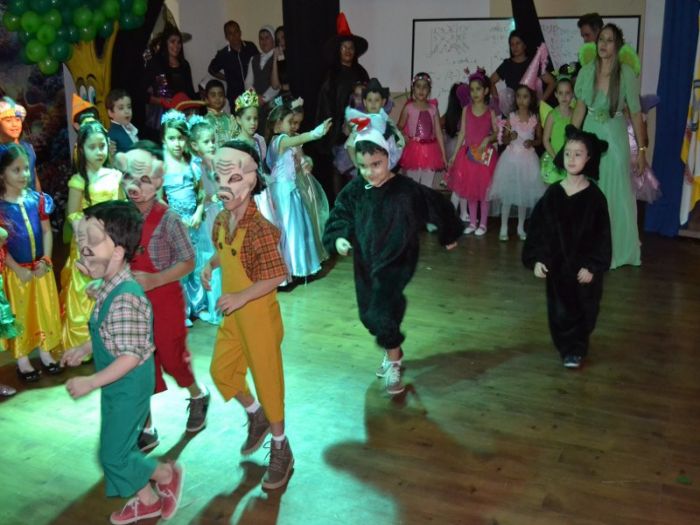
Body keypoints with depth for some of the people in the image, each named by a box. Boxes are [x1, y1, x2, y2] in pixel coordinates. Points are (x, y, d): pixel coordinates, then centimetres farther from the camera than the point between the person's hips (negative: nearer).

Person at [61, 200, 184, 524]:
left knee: (114, 456, 3)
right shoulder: (111, 287, 1)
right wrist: (82, 350, 18)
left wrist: (90, 383, -25)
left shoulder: (125, 298, -29)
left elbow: (131, 356, -29)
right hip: (117, 386, 9)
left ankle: (167, 475, 25)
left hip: (128, 387, -9)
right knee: (118, 449, 20)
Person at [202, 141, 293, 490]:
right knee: (221, 371, 18)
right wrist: (210, 265, 0)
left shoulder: (260, 228, -25)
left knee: (266, 378, 5)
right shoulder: (222, 219, -1)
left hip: (259, 315, -8)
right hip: (233, 316, 8)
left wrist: (241, 297, -28)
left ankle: (281, 449, 24)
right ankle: (256, 415, 44)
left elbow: (276, 276, -26)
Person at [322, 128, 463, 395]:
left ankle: (393, 363, 7)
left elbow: (438, 206, -4)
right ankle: (392, 352, 41)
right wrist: (338, 237, -17)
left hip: (396, 260, -5)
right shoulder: (354, 190, -6)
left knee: (382, 312, -17)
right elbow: (339, 216, 4)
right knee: (367, 314, 14)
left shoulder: (407, 189, -17)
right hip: (365, 261, 5)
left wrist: (449, 235, 9)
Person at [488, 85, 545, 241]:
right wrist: (510, 137, -20)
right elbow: (503, 140, 1)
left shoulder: (535, 119, 0)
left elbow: (540, 140, 9)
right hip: (511, 157, -1)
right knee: (507, 192, 0)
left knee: (524, 192, 8)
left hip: (527, 159, 1)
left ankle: (521, 227, 21)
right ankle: (504, 227, 10)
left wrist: (532, 143, -11)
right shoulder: (511, 117, -2)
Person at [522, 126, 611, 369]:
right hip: (557, 262, 2)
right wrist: (536, 259, -6)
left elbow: (601, 234, -8)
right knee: (560, 309, 8)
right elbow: (539, 227, 0)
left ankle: (577, 349, 26)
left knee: (582, 309, 9)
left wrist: (592, 266, -13)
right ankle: (566, 347, 25)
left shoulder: (594, 196, -9)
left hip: (584, 265, -2)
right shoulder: (553, 193, -3)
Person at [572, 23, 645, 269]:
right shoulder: (587, 71, -3)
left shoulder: (626, 73, -12)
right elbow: (580, 108, 6)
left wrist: (641, 149, -8)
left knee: (616, 193, 5)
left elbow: (636, 113, -9)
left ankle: (617, 249, 20)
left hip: (615, 137, -3)